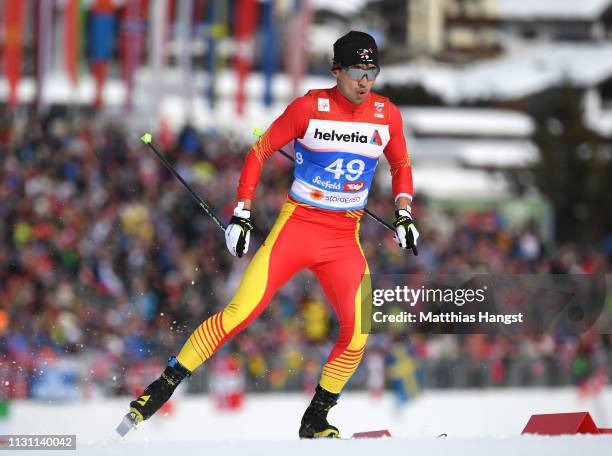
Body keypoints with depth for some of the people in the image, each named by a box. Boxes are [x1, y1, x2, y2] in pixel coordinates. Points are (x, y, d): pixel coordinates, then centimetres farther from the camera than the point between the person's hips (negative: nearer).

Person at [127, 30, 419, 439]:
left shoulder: (387, 115, 2)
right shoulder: (309, 108, -8)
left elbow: (401, 165, 20)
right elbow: (260, 152, 1)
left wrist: (404, 214, 5)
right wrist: (242, 214, -4)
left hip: (344, 240, 3)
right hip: (297, 225, -3)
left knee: (357, 331, -14)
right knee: (241, 312, -14)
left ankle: (316, 420, 5)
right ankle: (165, 385, -3)